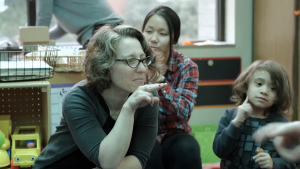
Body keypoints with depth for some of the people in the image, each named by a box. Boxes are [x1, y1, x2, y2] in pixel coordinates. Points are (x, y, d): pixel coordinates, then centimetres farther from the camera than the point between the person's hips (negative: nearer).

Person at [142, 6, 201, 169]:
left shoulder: (186, 67, -6)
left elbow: (183, 112, -20)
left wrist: (159, 79, -32)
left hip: (172, 135, 1)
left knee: (188, 149, -31)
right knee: (150, 151, -34)